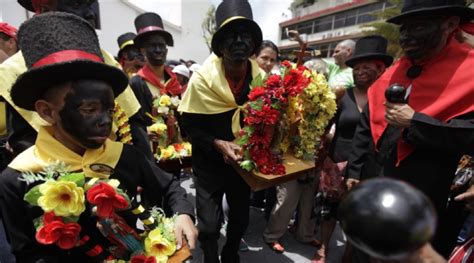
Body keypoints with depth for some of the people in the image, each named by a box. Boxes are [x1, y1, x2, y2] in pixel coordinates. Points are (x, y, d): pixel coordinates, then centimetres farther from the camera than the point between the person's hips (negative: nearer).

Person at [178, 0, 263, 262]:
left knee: (240, 218, 20)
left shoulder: (261, 78, -7)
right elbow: (189, 126, -13)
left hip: (244, 161, 4)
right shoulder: (202, 79, -17)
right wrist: (218, 144, -27)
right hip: (210, 163, -3)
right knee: (209, 225, 6)